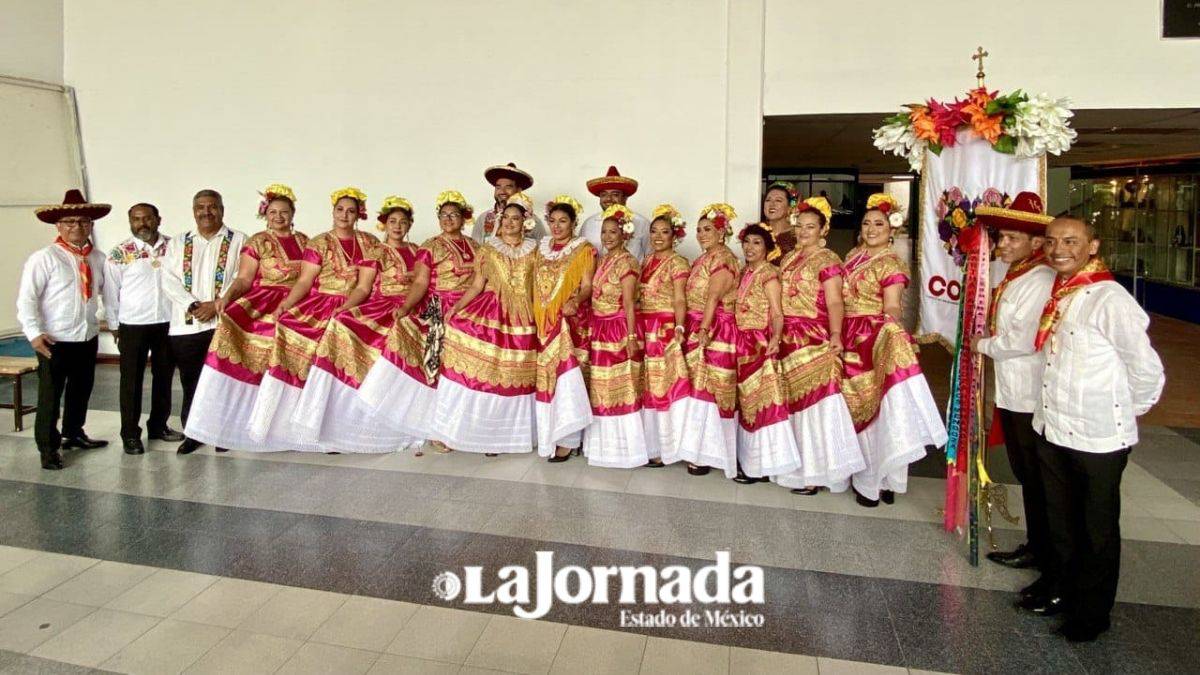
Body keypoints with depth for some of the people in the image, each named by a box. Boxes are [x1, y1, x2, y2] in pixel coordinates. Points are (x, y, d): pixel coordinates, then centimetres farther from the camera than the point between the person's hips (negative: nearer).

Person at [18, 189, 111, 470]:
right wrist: (34, 333, -18)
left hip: (88, 337, 5)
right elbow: (26, 298, -11)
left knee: (81, 390, 19)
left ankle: (74, 433, 38)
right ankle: (48, 449, 15)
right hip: (55, 340, -5)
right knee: (50, 396, 4)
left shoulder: (98, 258, 4)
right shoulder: (44, 258, -10)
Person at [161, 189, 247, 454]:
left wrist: (217, 304, -14)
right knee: (190, 382, 8)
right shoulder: (178, 244, 15)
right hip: (186, 325, 3)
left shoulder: (238, 241, 5)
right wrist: (192, 305, -10)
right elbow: (170, 281, 5)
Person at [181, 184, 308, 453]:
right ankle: (221, 425, -19)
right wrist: (226, 297, -22)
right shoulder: (257, 242, 3)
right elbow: (244, 279, -6)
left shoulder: (304, 241, 15)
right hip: (263, 305, -3)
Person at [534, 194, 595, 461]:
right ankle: (550, 435, 14)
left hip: (570, 321, -5)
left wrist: (575, 301, -29)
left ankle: (566, 439, -4)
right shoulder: (542, 247, 15)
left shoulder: (584, 250, -1)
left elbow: (587, 287, -9)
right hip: (544, 321, 5)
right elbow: (537, 284, 17)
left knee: (565, 373, -11)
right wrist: (537, 316, 7)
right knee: (546, 374, 5)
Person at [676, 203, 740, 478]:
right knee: (699, 387, 11)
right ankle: (699, 449, 19)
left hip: (715, 331, -9)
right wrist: (693, 329, 13)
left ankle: (707, 454, 3)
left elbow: (713, 298, -22)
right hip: (698, 328, 9)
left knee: (708, 388, -5)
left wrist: (704, 330, -29)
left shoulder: (723, 258, -11)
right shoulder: (703, 258, 18)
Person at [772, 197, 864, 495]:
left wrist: (835, 334, -31)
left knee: (813, 401, -5)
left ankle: (815, 473, 3)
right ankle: (798, 466, 24)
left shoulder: (827, 260, -7)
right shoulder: (788, 258, 15)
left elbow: (834, 303, -16)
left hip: (814, 341, -7)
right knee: (793, 401, 12)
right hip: (788, 338, 7)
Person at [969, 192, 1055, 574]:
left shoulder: (1040, 281, -18)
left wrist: (983, 345, -7)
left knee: (1034, 475, 5)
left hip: (1029, 394, -9)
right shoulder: (1013, 277, 11)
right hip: (1010, 389, 9)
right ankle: (1035, 543, 32)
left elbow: (1021, 341, -21)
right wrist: (985, 341, 1)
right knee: (1023, 471, 18)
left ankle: (1039, 548, 21)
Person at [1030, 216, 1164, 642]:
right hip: (1051, 430, 7)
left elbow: (1147, 370, -16)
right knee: (1060, 521, 23)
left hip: (1098, 439, -7)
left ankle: (1092, 613, 30)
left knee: (1097, 529, 13)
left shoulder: (1109, 300, -20)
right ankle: (1060, 589, 42)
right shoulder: (1058, 293, 3)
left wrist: (1126, 412, -3)